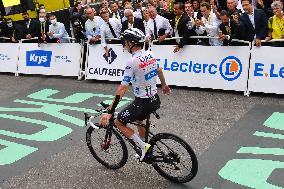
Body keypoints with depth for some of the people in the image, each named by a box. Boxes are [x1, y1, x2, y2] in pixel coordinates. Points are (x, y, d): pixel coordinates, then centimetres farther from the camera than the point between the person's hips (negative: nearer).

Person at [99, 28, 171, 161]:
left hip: (143, 102, -8)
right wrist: (164, 85, 41)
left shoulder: (132, 62, -22)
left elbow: (122, 89, -24)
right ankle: (146, 151, 42)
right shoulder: (150, 54, 1)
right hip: (155, 99, 8)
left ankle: (143, 146, 3)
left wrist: (110, 112, -21)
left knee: (118, 122, 5)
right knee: (139, 120, 31)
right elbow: (159, 71, 20)